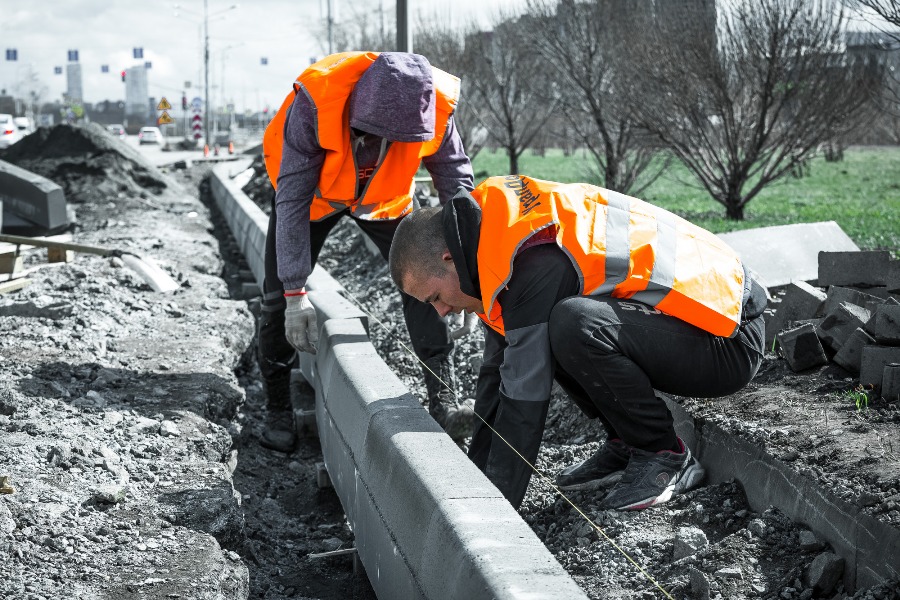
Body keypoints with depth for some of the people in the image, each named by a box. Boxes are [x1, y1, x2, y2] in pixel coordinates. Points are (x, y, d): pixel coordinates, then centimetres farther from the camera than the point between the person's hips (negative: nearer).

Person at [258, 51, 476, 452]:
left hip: (385, 198, 1)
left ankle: (443, 403, -12)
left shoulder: (435, 108, -33)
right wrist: (296, 293, -37)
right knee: (279, 298, -4)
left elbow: (458, 187, -20)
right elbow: (292, 199, -35)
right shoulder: (315, 101, -40)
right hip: (312, 190, -1)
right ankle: (277, 412, 14)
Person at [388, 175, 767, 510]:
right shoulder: (499, 231, 5)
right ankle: (627, 447, 9)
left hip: (728, 339, -9)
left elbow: (524, 395, -25)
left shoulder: (536, 260, -26)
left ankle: (666, 457, -10)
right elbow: (498, 373, 11)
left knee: (574, 325, -31)